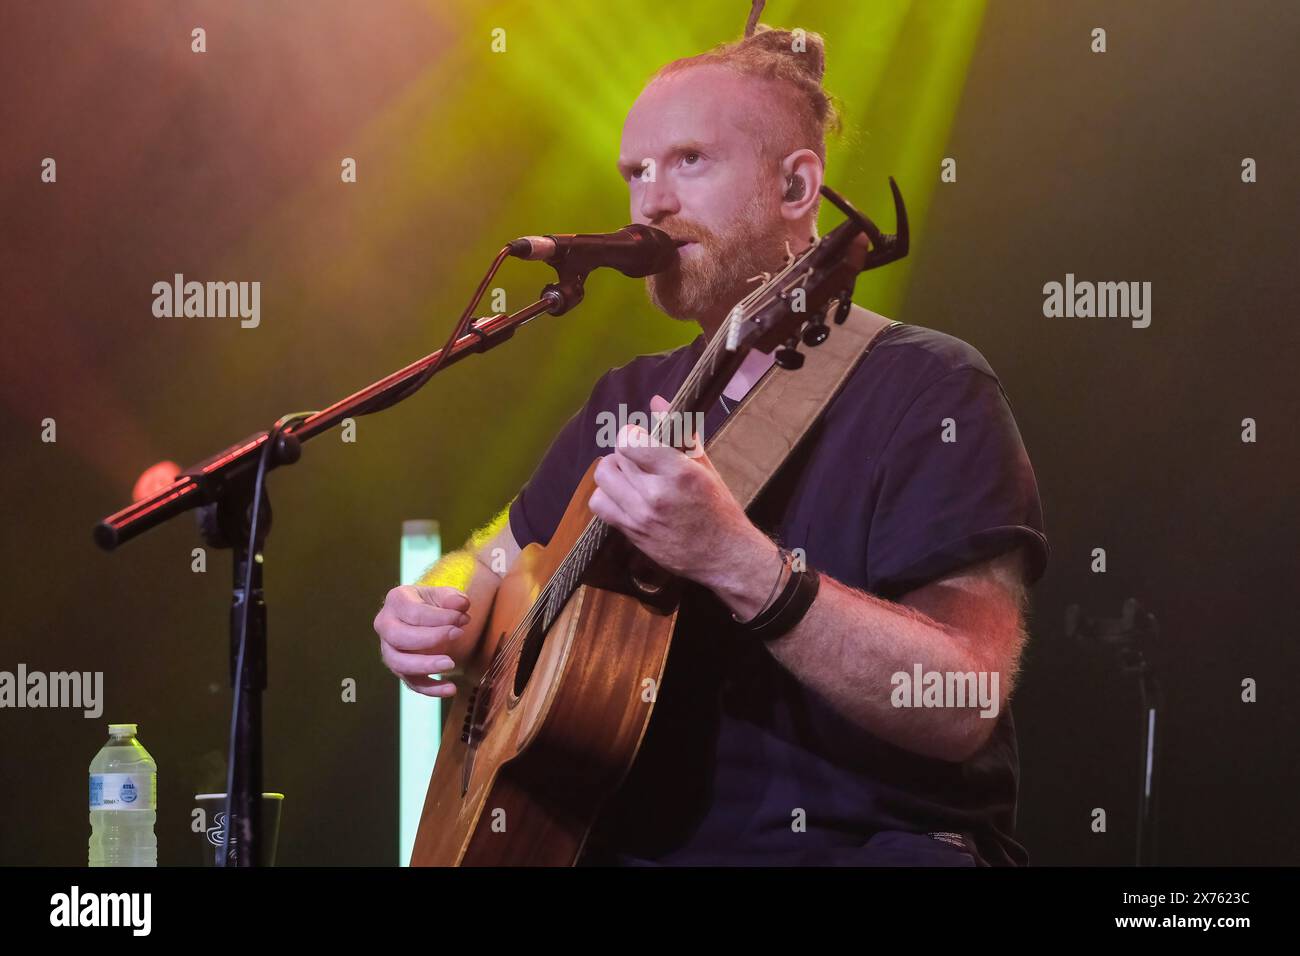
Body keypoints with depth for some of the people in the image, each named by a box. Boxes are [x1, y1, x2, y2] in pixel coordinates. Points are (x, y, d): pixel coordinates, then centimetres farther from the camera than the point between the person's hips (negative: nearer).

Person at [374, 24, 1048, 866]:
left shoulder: (925, 389, -6)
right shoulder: (632, 399, 14)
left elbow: (962, 706, -18)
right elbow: (497, 562, 27)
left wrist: (735, 562, -28)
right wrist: (438, 613, 4)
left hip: (863, 836, -5)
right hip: (636, 839, 6)